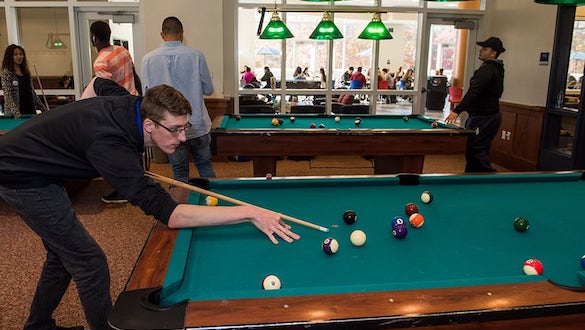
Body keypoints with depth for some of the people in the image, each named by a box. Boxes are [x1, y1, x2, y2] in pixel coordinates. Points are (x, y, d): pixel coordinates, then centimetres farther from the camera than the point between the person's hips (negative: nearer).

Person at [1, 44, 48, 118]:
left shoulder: (26, 72, 11)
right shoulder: (7, 73, -7)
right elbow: (7, 96, -15)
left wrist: (43, 108, 12)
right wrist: (16, 113, -27)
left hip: (30, 111, 6)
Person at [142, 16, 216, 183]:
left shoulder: (148, 59, -4)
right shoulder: (196, 55, -8)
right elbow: (209, 89, -1)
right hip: (197, 125, 0)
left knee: (179, 172, 12)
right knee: (205, 166, 17)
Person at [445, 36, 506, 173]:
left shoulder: (487, 70, -18)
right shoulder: (497, 69, 15)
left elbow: (474, 92, -29)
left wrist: (457, 111, -36)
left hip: (483, 118, -11)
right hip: (492, 114, 11)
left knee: (474, 150, -10)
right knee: (480, 150, 14)